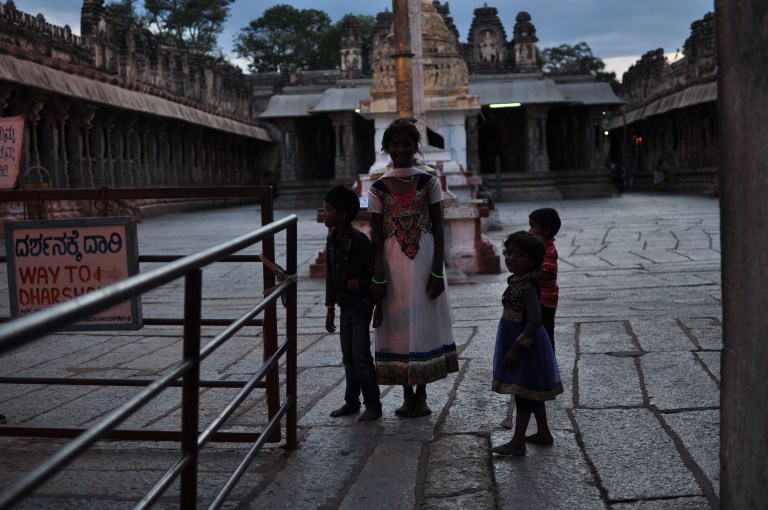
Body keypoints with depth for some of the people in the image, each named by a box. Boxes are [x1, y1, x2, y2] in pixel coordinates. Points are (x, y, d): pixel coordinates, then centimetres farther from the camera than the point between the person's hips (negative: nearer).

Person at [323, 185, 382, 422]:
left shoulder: (358, 239, -18)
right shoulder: (332, 239, 8)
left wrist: (360, 282, -26)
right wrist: (330, 307, 16)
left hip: (360, 303, -8)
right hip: (345, 305, 8)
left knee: (361, 355, -7)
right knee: (348, 356, 13)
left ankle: (373, 404, 3)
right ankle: (351, 401, 23)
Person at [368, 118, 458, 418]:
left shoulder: (428, 182, 1)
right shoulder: (378, 188, 2)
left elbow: (438, 228, 0)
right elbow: (376, 237, 2)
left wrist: (437, 272, -7)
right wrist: (377, 277, -6)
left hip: (425, 259, -1)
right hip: (393, 261, 1)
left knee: (425, 323, 4)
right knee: (398, 325, 5)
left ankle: (421, 394, 15)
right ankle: (407, 395, 17)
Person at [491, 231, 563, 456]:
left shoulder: (527, 287, -24)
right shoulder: (516, 281, 5)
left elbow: (535, 321, -30)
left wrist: (517, 347, -28)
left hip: (524, 340, -10)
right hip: (515, 339, 10)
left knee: (523, 392, -1)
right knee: (531, 391, 19)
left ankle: (517, 442, 7)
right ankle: (543, 432, 32)